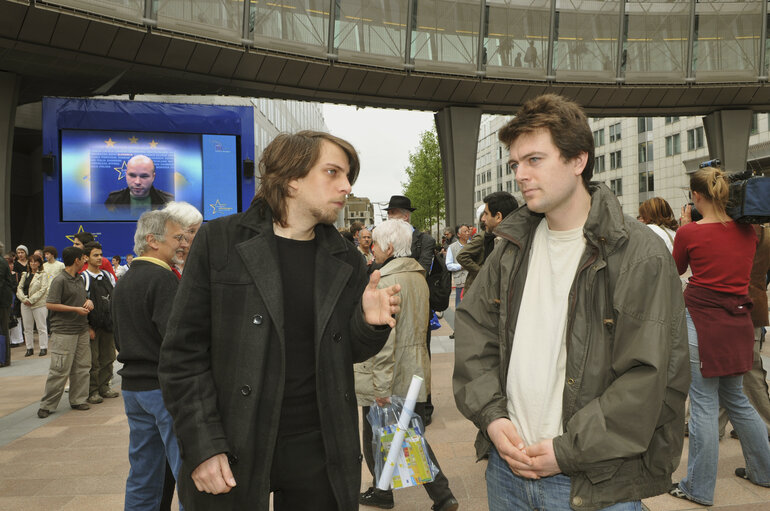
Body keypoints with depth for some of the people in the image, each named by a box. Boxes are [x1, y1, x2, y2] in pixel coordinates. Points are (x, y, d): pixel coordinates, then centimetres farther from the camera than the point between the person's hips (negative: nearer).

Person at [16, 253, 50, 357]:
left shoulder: (43, 274, -2)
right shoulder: (25, 275, 14)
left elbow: (43, 289, -10)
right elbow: (19, 288, 8)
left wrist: (31, 300, -15)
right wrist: (24, 299, -9)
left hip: (39, 304, -5)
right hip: (25, 304, 5)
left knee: (41, 327, 0)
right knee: (27, 328, 8)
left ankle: (43, 348, 5)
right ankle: (30, 348, 16)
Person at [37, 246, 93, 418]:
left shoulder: (79, 279, 15)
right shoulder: (59, 280, -11)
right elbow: (50, 304, -16)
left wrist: (88, 301, 5)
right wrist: (76, 309, -15)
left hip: (81, 330, 8)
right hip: (64, 331, -8)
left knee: (82, 367, 9)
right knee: (60, 370, -6)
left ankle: (77, 400, 19)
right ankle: (47, 405, 6)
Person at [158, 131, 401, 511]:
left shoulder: (346, 261, 5)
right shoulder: (220, 241, -6)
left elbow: (348, 351, 10)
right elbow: (183, 353, -5)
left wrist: (370, 323, -12)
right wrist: (202, 447, -11)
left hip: (320, 451, 3)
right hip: (232, 455, -3)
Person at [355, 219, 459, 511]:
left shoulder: (385, 283, -21)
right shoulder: (419, 277, 7)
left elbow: (383, 340, -26)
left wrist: (381, 386, -23)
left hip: (387, 382, -8)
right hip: (416, 376, 8)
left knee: (375, 440, 13)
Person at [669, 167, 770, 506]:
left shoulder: (690, 232, -12)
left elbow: (677, 268, 7)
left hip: (704, 322, -6)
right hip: (739, 324, 6)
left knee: (704, 405, 1)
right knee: (736, 398, 23)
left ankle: (699, 489, 11)